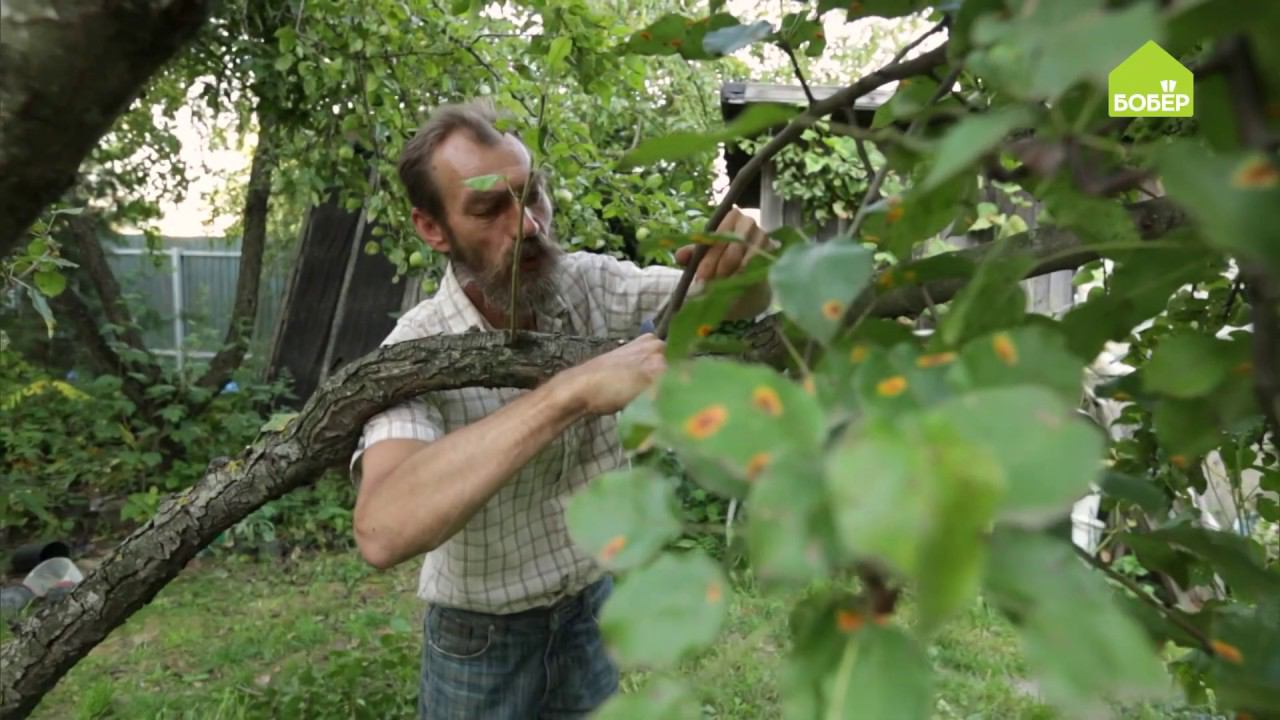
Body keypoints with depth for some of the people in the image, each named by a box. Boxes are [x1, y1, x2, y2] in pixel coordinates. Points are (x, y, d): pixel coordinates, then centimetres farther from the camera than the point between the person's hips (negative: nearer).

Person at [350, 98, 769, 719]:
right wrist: (571, 391, -46)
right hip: (480, 640, -3)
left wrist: (741, 258, -31)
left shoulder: (591, 285, -13)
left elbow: (744, 305, -6)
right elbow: (382, 531, -40)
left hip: (593, 608, 3)